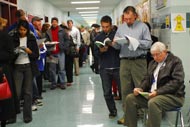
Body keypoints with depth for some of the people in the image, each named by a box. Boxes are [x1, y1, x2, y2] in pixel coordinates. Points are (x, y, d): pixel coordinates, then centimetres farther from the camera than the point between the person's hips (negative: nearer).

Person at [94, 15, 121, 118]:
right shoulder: (98, 37, 10)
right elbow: (95, 52, 10)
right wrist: (100, 50, -11)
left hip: (117, 67, -2)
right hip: (104, 68, 2)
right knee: (107, 93, 3)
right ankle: (112, 111, 19)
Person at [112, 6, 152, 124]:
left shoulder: (143, 26, 3)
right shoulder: (121, 28, 14)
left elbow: (148, 43, -4)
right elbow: (117, 46, 12)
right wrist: (115, 43, -10)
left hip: (139, 61, -3)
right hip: (124, 61, 3)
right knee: (125, 89, 4)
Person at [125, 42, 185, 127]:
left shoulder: (175, 61, -5)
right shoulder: (153, 63, 16)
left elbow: (177, 81, -16)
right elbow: (147, 79, 16)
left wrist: (158, 92, -24)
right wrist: (140, 88, -7)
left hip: (172, 96, -7)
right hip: (152, 94, 7)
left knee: (153, 103, -37)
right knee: (130, 98, -9)